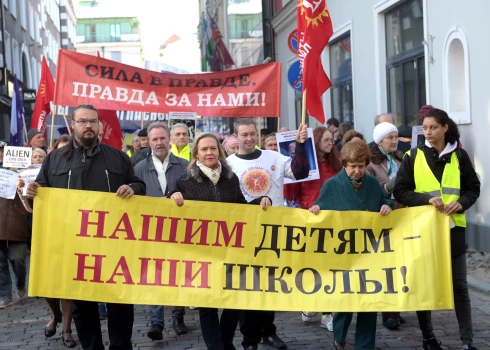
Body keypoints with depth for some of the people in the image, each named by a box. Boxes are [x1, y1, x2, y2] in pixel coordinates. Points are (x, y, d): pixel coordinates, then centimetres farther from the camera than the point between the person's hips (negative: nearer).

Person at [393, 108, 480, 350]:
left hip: (453, 228, 1)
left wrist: (461, 203, -13)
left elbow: (473, 188, 8)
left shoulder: (459, 155, 3)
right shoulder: (413, 156, -1)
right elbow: (400, 191, -4)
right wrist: (427, 199, -18)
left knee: (459, 285, 2)